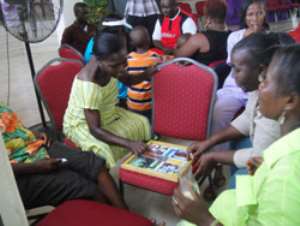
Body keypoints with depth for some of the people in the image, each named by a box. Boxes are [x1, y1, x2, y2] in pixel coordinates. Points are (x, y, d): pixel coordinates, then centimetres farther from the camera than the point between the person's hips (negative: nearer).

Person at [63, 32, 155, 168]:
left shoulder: (110, 64, -16)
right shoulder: (89, 85, -37)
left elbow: (128, 80, 6)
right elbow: (95, 130, -35)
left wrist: (148, 73, -12)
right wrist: (129, 143, -44)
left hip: (107, 115, 7)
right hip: (82, 125, -7)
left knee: (142, 124, -2)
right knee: (108, 151, -30)